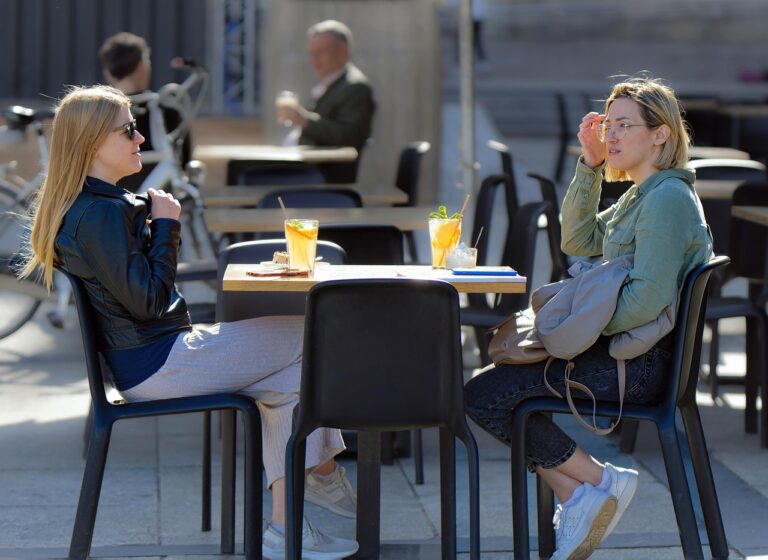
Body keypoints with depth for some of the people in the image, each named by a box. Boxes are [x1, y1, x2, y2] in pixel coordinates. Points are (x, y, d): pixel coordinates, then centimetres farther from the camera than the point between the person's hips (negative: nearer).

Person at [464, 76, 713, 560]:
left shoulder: (668, 199, -17)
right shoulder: (643, 194, 15)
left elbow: (649, 298, -25)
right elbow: (580, 242, 17)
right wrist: (590, 166, 9)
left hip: (641, 364, -11)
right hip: (624, 350, 11)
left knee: (483, 397, -12)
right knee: (493, 385, 13)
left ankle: (600, 481, -4)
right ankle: (575, 497, 5)